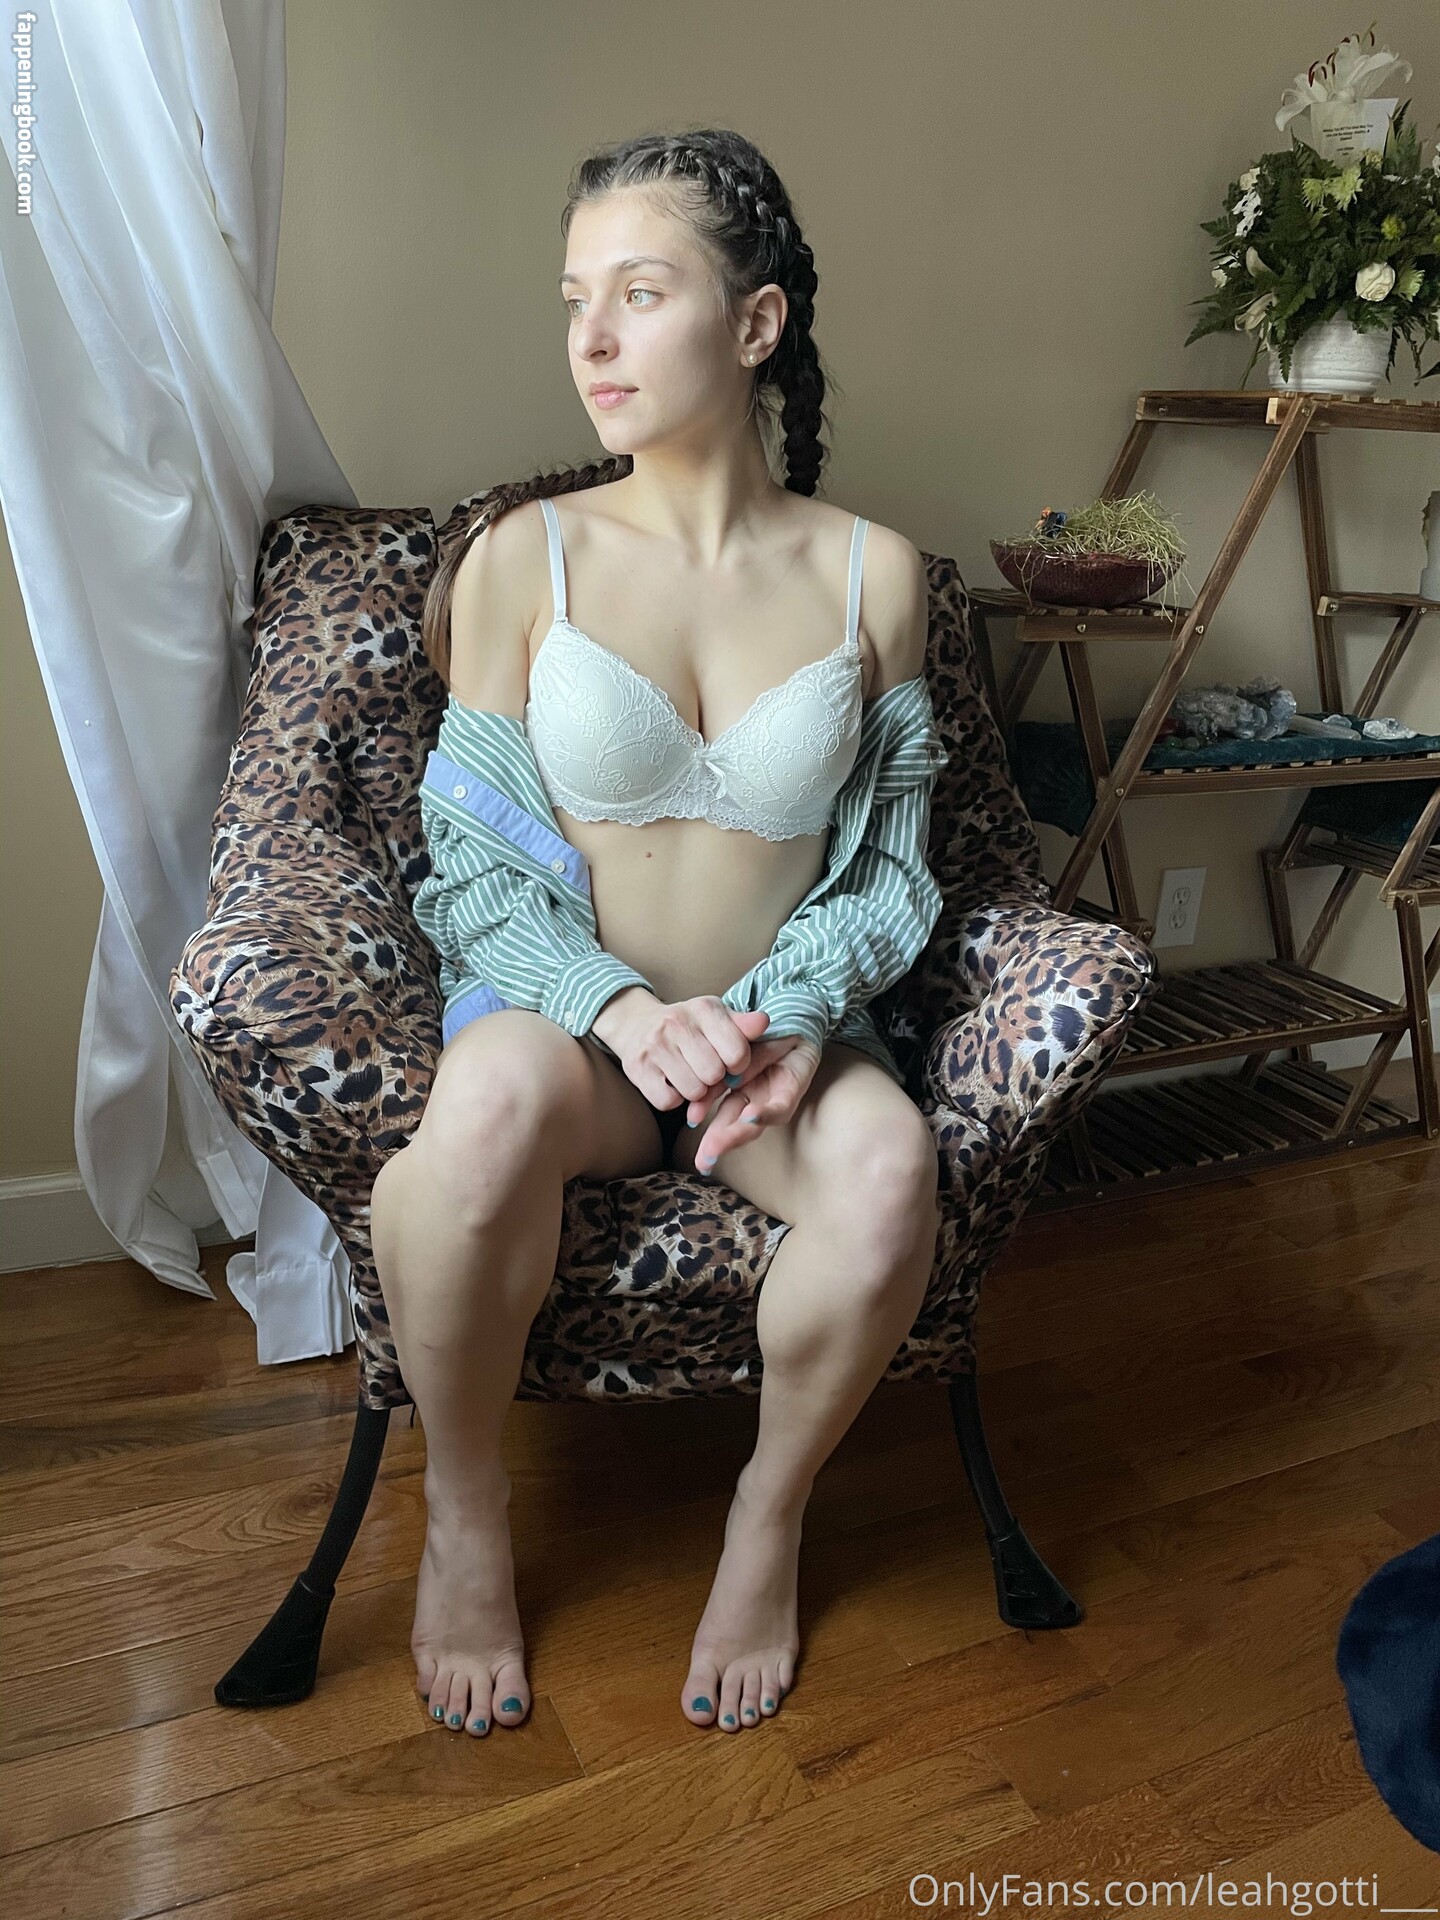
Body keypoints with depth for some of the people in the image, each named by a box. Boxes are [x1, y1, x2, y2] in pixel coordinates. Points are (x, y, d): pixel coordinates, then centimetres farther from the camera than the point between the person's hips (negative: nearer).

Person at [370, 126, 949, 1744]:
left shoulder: (870, 573, 2)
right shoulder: (522, 556, -1)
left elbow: (893, 872, 3)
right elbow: (470, 869, -3)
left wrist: (792, 1014, -17)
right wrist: (620, 1007, -22)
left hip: (787, 1026, 1)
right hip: (559, 1007, -1)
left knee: (892, 1170, -31)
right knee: (492, 1098, -36)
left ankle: (770, 1511, 1)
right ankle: (464, 1511, -5)